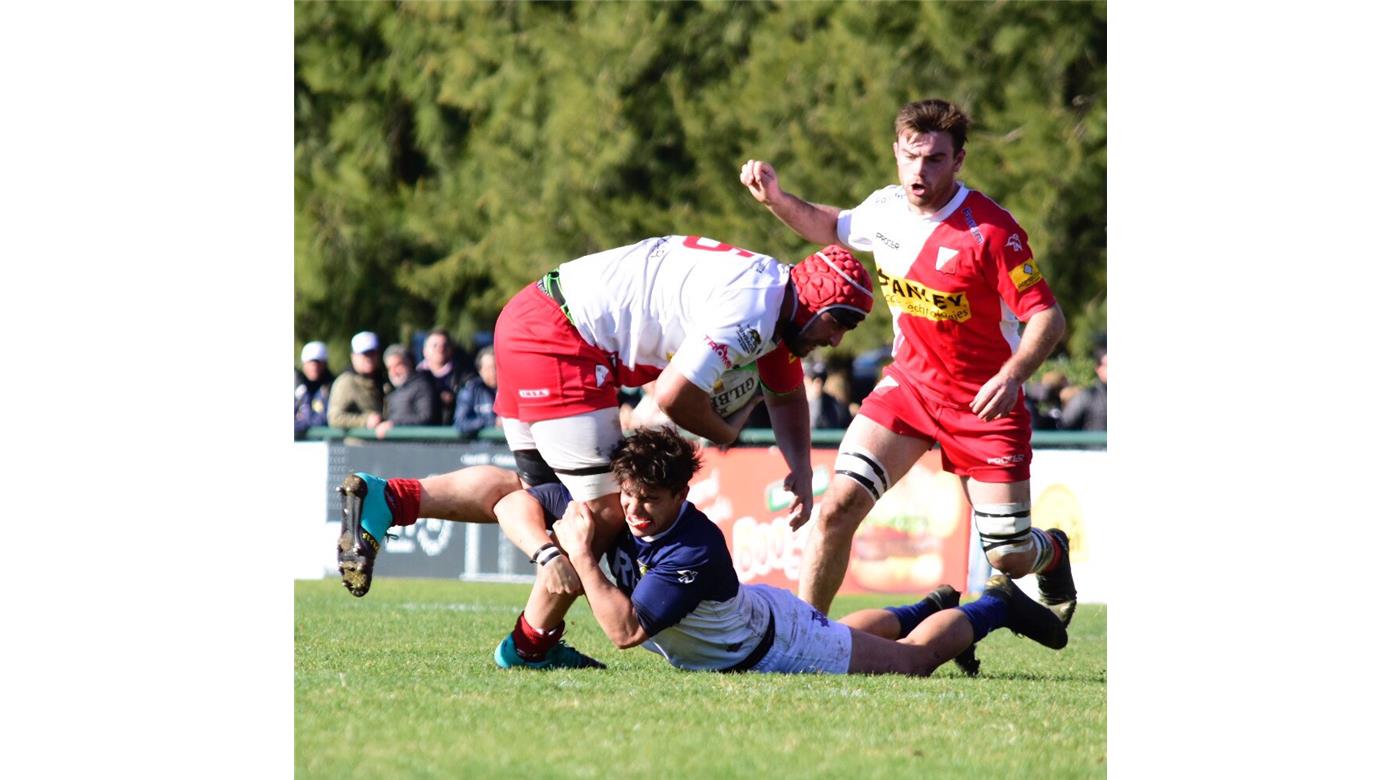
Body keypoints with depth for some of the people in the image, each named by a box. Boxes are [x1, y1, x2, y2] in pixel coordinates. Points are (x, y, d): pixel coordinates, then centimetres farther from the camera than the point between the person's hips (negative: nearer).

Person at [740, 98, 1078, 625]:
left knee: (1009, 557, 2)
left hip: (984, 402, -4)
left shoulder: (990, 230, -22)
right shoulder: (885, 210, -4)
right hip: (908, 384, 4)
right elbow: (833, 228, 21)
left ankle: (1052, 553, 40)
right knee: (839, 505, -15)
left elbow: (1047, 317, -22)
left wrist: (1011, 377, -38)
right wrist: (776, 199, 4)